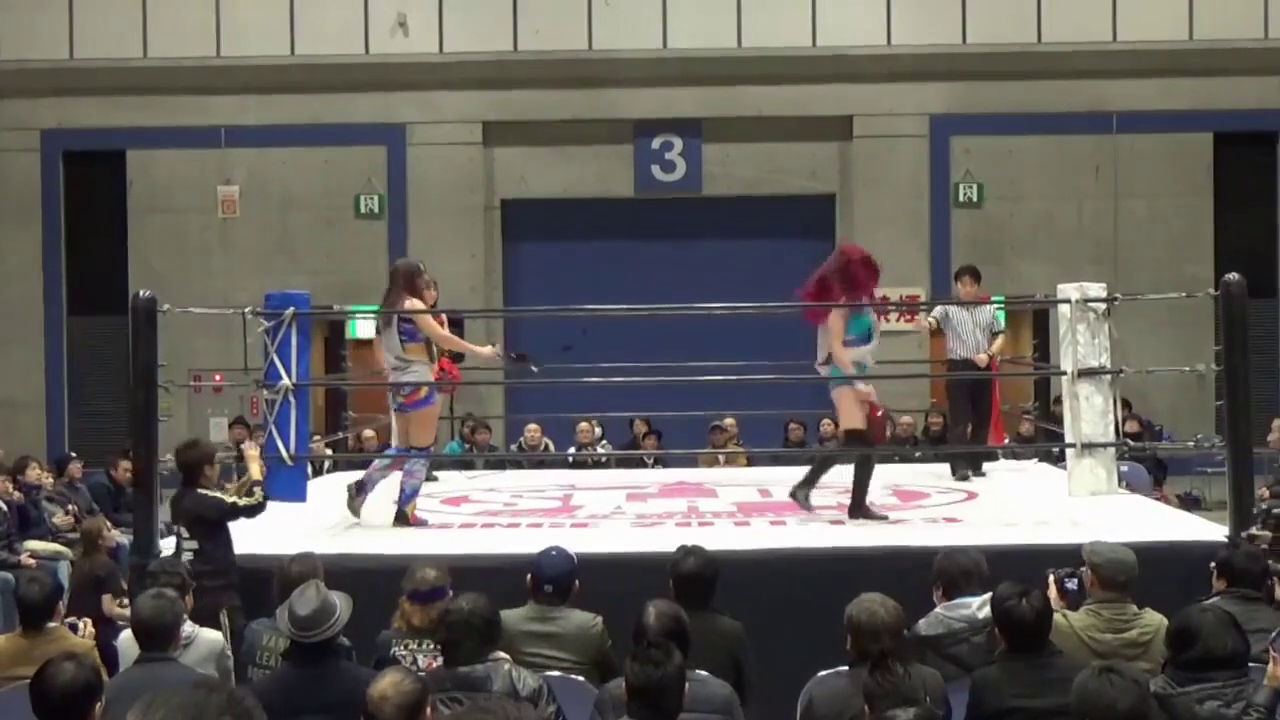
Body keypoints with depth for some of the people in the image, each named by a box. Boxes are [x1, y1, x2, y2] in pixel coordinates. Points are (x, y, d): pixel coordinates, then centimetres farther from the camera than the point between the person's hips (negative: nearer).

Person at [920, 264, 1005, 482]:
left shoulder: (989, 309, 12)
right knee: (959, 420, -8)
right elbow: (934, 318, -18)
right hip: (958, 368, -3)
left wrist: (989, 354, -7)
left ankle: (976, 464, 16)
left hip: (983, 369, 3)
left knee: (982, 419, 6)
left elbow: (1000, 336, 12)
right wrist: (928, 323, -43)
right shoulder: (948, 308, 2)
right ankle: (960, 466, -11)